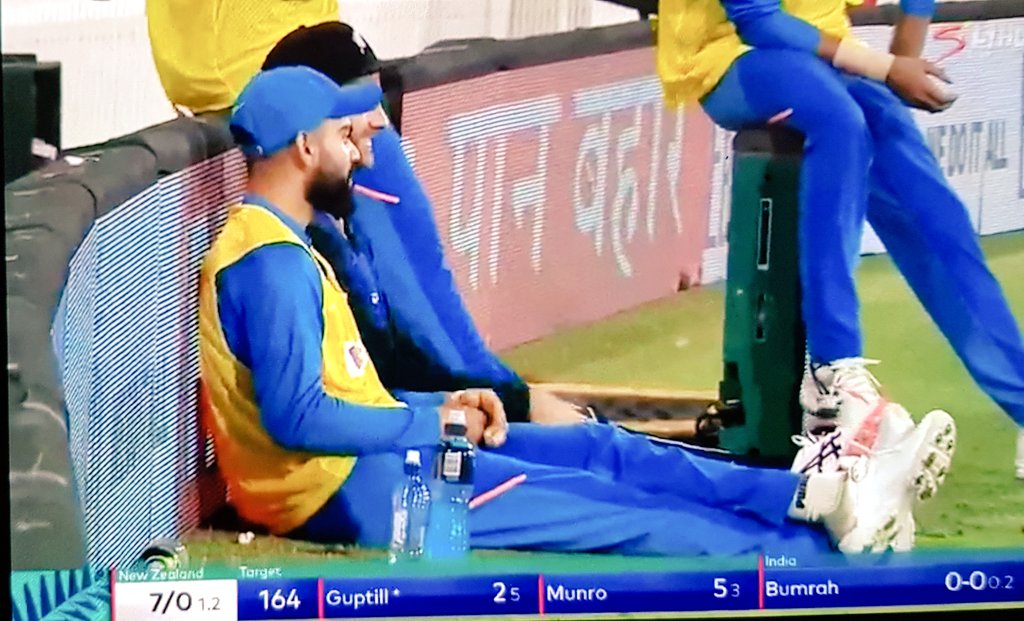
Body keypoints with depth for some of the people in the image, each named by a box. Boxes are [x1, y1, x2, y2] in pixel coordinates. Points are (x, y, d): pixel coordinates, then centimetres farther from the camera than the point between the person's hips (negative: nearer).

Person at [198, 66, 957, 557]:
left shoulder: (282, 245, 15)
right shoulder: (272, 259, -20)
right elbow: (296, 418, -26)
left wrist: (439, 406, 5)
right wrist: (433, 422, -14)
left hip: (364, 454, 10)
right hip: (341, 485, -10)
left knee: (600, 450, 3)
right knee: (591, 506, -9)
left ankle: (808, 494, -3)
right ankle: (818, 539, -5)